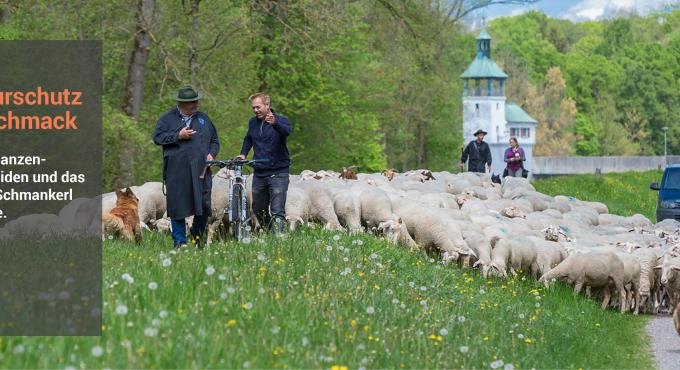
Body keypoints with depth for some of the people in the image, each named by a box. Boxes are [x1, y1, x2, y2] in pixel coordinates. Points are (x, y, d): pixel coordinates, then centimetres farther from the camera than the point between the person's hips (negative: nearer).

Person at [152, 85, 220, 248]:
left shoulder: (203, 119, 18)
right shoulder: (167, 119, 7)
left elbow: (215, 141, 25)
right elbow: (157, 137, -3)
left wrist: (211, 154, 5)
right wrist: (178, 136, -10)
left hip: (201, 171, 3)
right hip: (177, 171, -3)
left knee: (204, 205, -3)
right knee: (178, 205, -2)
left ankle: (197, 235, 19)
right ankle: (179, 241, 7)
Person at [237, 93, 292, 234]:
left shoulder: (281, 120, -9)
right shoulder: (253, 122, 10)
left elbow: (287, 131, -32)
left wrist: (274, 123, -53)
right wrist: (243, 154, 12)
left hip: (278, 173, -6)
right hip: (259, 173, 6)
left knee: (277, 212, -14)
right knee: (258, 209, 13)